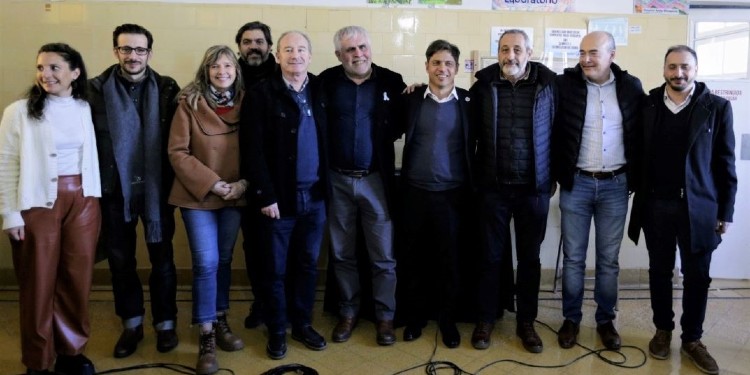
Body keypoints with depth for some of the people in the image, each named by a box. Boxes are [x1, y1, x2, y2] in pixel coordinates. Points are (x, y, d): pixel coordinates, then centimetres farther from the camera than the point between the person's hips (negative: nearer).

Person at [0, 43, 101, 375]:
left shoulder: (85, 108, 6)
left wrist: (93, 199, 6)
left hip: (82, 200, 3)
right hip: (39, 203, -3)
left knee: (77, 278, 8)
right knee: (39, 280, 6)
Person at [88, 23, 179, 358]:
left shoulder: (167, 89, -1)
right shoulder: (97, 89, -2)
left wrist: (173, 181, -3)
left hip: (156, 189, 0)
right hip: (114, 190, 1)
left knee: (162, 258, 9)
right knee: (120, 260, 12)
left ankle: (165, 323, 25)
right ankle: (131, 324, 29)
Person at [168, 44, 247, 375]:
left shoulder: (245, 103, 2)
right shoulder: (189, 103, -6)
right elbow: (177, 152, -10)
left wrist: (243, 183, -10)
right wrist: (211, 183, -16)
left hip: (234, 196, 3)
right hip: (198, 196, -3)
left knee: (223, 260, 14)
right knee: (206, 263, -5)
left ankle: (220, 322, 29)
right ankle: (206, 338, 5)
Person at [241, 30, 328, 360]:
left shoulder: (320, 90, 6)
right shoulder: (262, 93, -5)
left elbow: (327, 141, 8)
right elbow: (253, 149, -10)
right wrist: (265, 195, -13)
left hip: (314, 195, 4)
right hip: (279, 196, -3)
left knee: (308, 265, 14)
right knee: (276, 268, 8)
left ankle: (302, 324, 30)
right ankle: (276, 330, 24)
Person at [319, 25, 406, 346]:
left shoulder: (391, 81, -2)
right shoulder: (326, 81, -2)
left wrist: (383, 138, -10)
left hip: (376, 180, -1)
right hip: (337, 180, 1)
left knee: (383, 255, 6)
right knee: (342, 253, 13)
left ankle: (385, 315, 20)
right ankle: (348, 311, 28)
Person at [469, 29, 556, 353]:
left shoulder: (548, 84, -2)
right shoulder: (483, 85, -1)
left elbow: (558, 132, 4)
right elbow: (474, 131, 6)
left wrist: (554, 176, 4)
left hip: (535, 188, 0)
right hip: (493, 186, 0)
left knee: (529, 257, 11)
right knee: (491, 255, 9)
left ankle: (526, 322, 25)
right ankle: (485, 320, 23)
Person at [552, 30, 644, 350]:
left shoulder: (631, 87, 1)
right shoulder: (565, 84, -5)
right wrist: (553, 175, -8)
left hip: (615, 185, 1)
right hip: (576, 183, -1)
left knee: (609, 259, 10)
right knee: (573, 257, 7)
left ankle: (605, 320, 25)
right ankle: (571, 319, 22)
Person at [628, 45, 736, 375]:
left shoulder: (717, 108, -2)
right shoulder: (647, 105, 2)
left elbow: (725, 163, -1)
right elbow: (637, 153, 5)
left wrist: (725, 211, -1)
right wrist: (638, 196, 1)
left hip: (698, 207, -1)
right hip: (655, 205, 1)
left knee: (697, 276, 7)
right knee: (660, 271, 13)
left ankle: (692, 339, 23)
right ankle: (663, 330, 29)